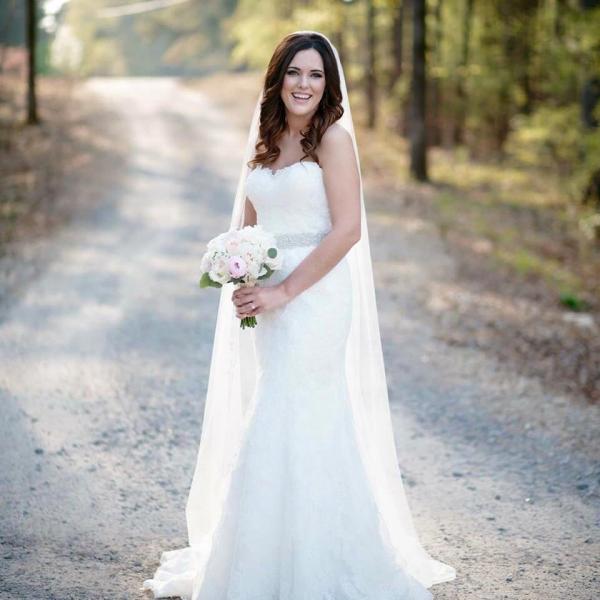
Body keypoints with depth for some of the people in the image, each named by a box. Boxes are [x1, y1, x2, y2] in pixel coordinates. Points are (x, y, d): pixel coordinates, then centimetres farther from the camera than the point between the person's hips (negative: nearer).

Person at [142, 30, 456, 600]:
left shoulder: (334, 139, -7)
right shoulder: (265, 143, 13)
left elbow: (346, 230, -14)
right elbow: (246, 226, 18)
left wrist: (284, 291, -16)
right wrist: (243, 281, -1)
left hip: (314, 297, -6)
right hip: (269, 304, 6)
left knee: (283, 429, -6)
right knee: (310, 427, 14)